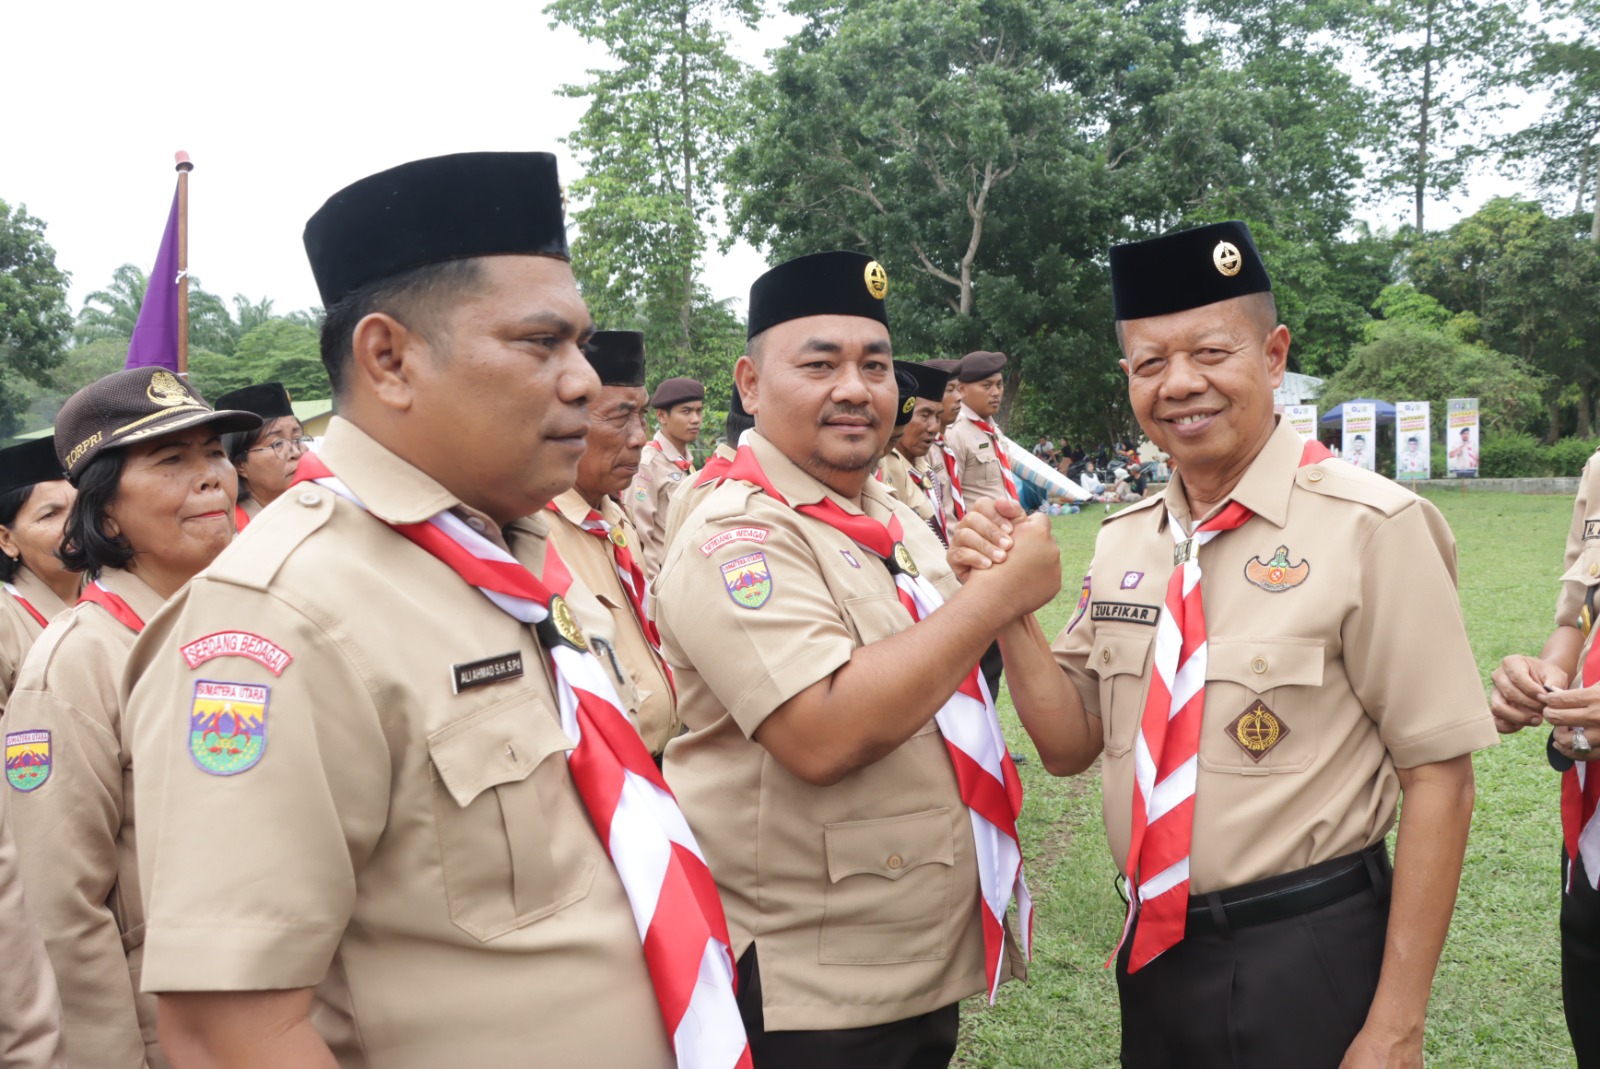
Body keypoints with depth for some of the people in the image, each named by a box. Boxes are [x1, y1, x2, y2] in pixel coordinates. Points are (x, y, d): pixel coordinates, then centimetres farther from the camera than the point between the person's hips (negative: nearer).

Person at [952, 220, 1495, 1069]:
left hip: (1310, 961, -5)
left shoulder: (1371, 528, -16)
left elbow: (1438, 777, -14)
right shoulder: (1123, 542, 2)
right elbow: (1070, 744, 4)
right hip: (1154, 953, 5)